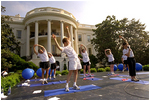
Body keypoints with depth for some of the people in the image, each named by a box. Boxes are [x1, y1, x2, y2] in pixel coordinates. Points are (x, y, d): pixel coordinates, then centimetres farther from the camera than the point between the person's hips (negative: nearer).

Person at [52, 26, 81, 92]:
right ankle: (67, 86, 2)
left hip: (77, 59, 8)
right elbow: (59, 47, -30)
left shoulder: (69, 45, 16)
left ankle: (74, 85, 15)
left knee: (76, 72, 7)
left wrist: (67, 30, 24)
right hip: (72, 60, -8)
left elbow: (69, 37, 26)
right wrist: (55, 39, -39)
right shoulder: (64, 48, -9)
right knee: (70, 73, -7)